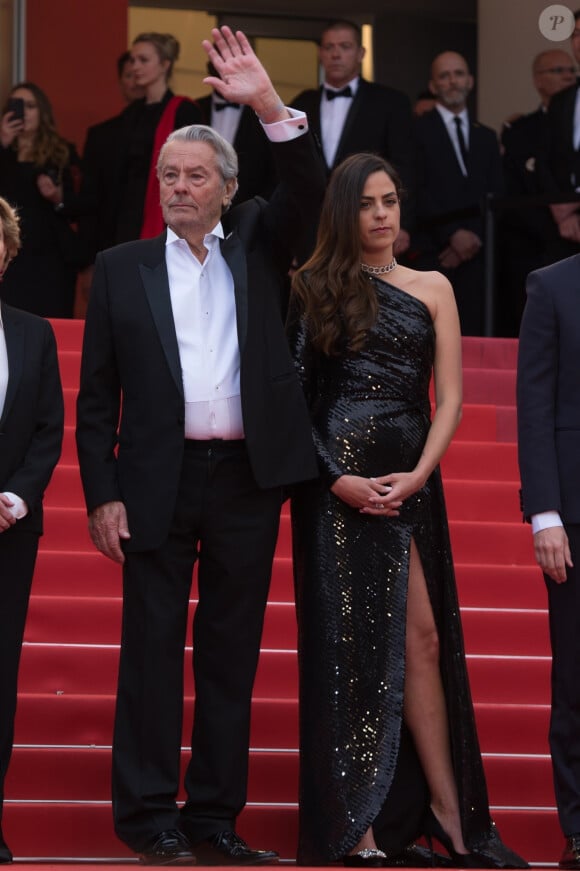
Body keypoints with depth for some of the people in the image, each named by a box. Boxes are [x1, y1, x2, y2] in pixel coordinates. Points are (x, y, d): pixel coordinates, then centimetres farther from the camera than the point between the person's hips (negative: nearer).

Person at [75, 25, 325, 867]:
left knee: (232, 653, 5)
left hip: (247, 480, 2)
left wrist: (269, 105, -19)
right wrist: (102, 494, -3)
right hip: (159, 481, -1)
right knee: (152, 648, 0)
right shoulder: (123, 267, 7)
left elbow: (309, 192, -7)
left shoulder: (258, 247, 11)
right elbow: (96, 393, 5)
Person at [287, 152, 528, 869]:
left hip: (408, 481, 2)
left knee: (421, 637, -3)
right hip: (336, 480, -2)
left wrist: (417, 476, -8)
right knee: (347, 641, -1)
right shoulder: (313, 290, 6)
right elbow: (294, 397, 0)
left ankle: (449, 812, -1)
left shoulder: (432, 290, 12)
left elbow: (449, 398, 6)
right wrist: (339, 479, -11)